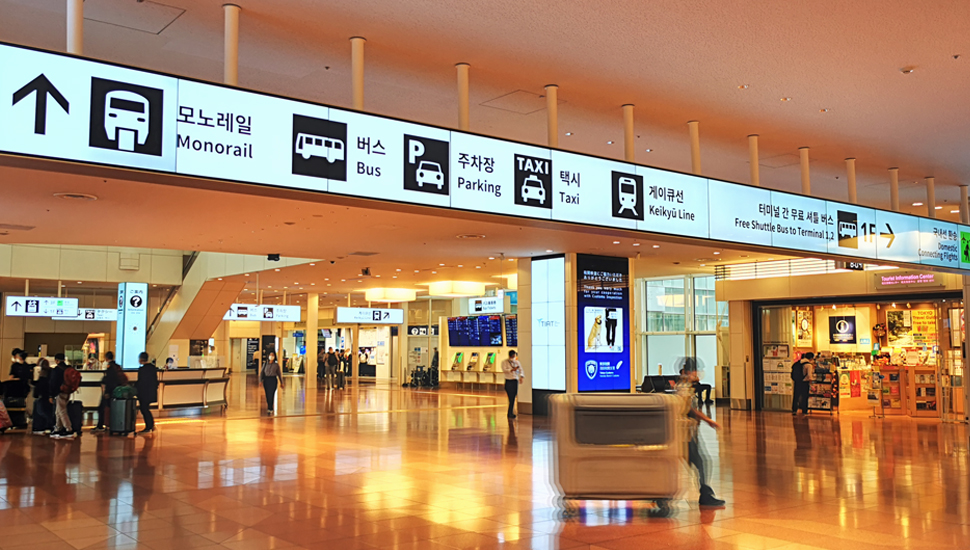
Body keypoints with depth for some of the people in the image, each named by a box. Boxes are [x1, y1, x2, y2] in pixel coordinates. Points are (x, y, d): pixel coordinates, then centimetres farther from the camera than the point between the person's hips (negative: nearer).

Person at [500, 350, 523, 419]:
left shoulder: (517, 362, 14)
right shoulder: (504, 362, 3)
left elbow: (520, 370, 6)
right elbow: (504, 370, -12)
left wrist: (521, 377, -13)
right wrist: (512, 370, -26)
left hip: (515, 381, 4)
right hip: (508, 381, -4)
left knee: (513, 397, 4)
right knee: (511, 398, -9)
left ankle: (510, 413, 12)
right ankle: (510, 413, -3)